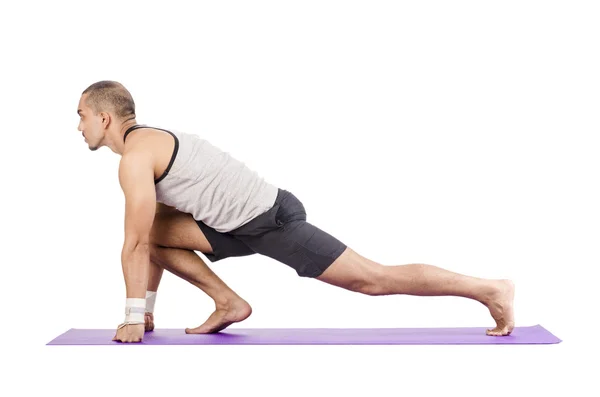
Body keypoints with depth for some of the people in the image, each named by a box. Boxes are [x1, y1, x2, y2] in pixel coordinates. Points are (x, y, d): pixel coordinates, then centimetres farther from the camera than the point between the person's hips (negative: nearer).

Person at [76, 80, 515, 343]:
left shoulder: (136, 155, -13)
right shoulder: (152, 143, 19)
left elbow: (136, 246, -14)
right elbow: (155, 239, 25)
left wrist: (133, 318, -6)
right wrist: (148, 305, 26)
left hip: (271, 220, -10)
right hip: (246, 223, 10)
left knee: (375, 279, -6)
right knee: (155, 229, 10)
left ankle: (490, 288, 0)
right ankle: (229, 303, 10)